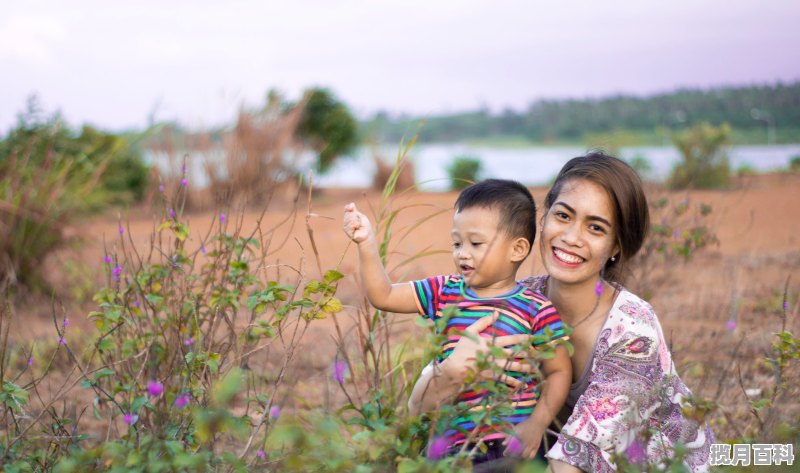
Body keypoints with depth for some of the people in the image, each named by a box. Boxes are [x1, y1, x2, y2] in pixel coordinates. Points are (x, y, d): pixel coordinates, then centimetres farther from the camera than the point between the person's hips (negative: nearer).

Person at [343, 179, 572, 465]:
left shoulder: (536, 310, -3)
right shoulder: (445, 293, 8)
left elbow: (558, 372, 1)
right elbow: (382, 296, 7)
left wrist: (536, 425, -11)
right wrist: (367, 243, -4)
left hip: (513, 441, -3)